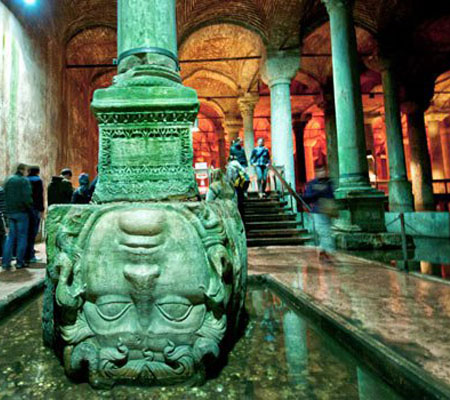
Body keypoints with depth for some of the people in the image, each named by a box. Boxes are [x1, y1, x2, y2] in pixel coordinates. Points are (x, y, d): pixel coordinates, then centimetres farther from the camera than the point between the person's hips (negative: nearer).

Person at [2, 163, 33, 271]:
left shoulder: (8, 180, 12)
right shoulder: (24, 181, -10)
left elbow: (5, 196, 13)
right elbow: (27, 197, -17)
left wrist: (8, 209, 15)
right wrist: (31, 207, -4)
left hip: (10, 212, 6)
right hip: (21, 212, -6)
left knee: (11, 236, 11)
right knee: (22, 236, 2)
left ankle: (6, 262, 8)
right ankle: (19, 262, 6)